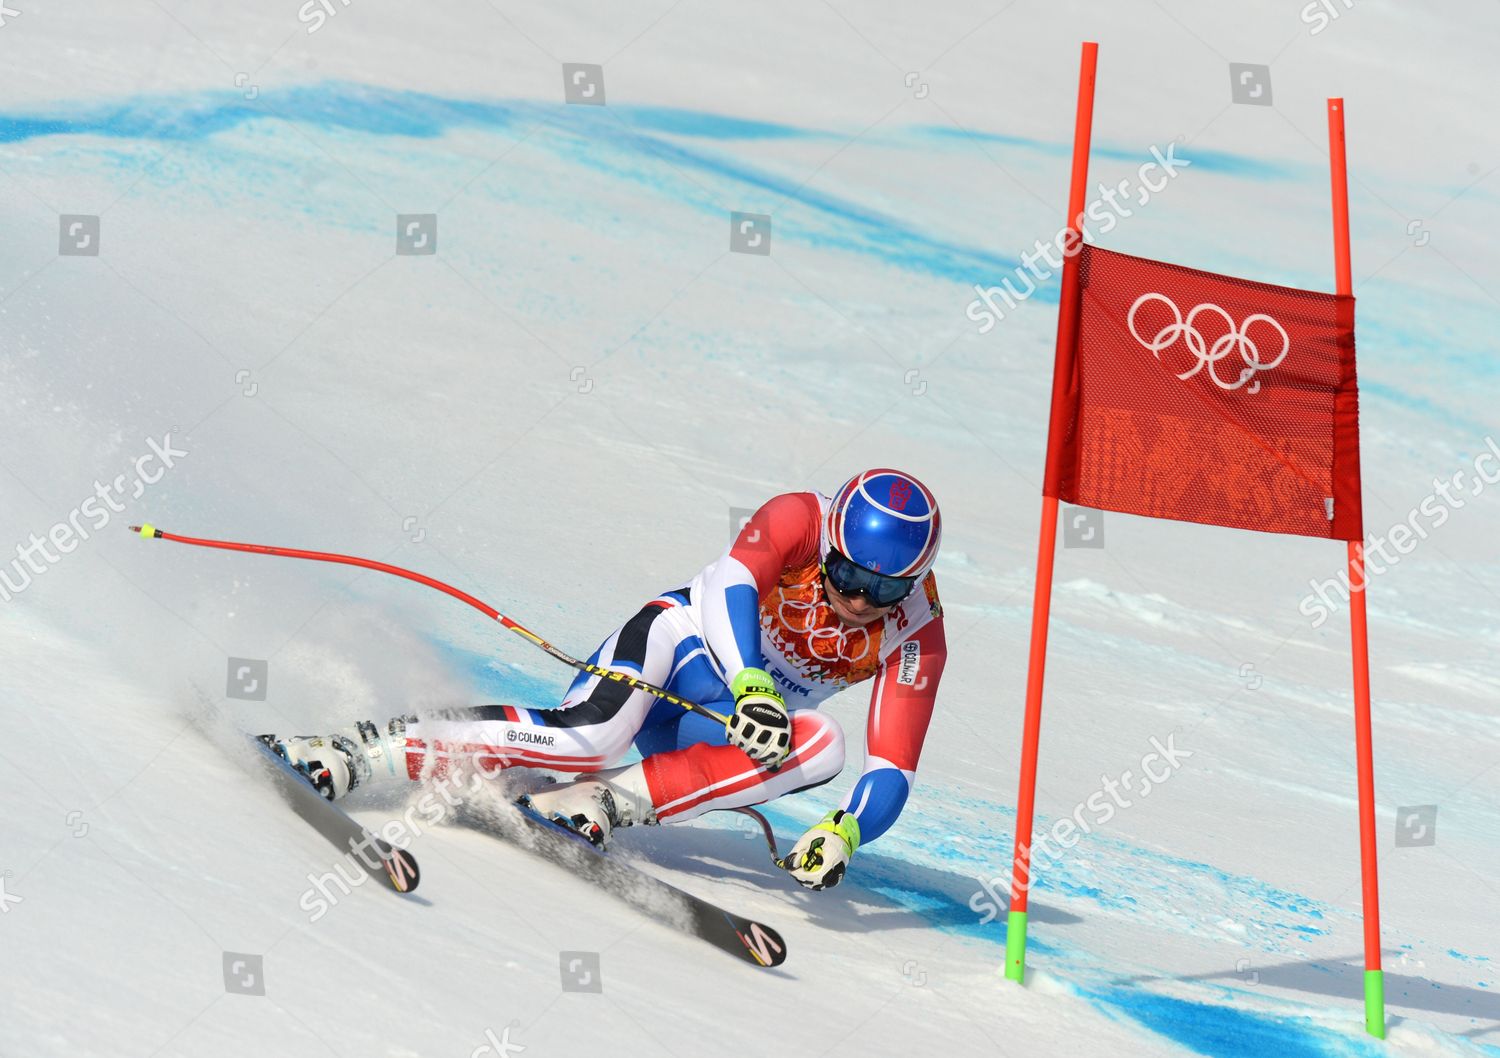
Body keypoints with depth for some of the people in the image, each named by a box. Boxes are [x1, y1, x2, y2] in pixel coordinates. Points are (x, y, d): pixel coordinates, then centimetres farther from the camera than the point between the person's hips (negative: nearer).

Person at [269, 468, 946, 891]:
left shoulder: (913, 639, -13)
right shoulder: (799, 519, -18)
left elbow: (892, 771, -16)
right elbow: (732, 582, -35)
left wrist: (842, 833, -37)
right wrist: (750, 687, -50)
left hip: (725, 734, 3)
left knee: (823, 745, -30)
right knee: (591, 733, -36)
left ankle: (607, 801, -35)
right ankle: (367, 752, -34)